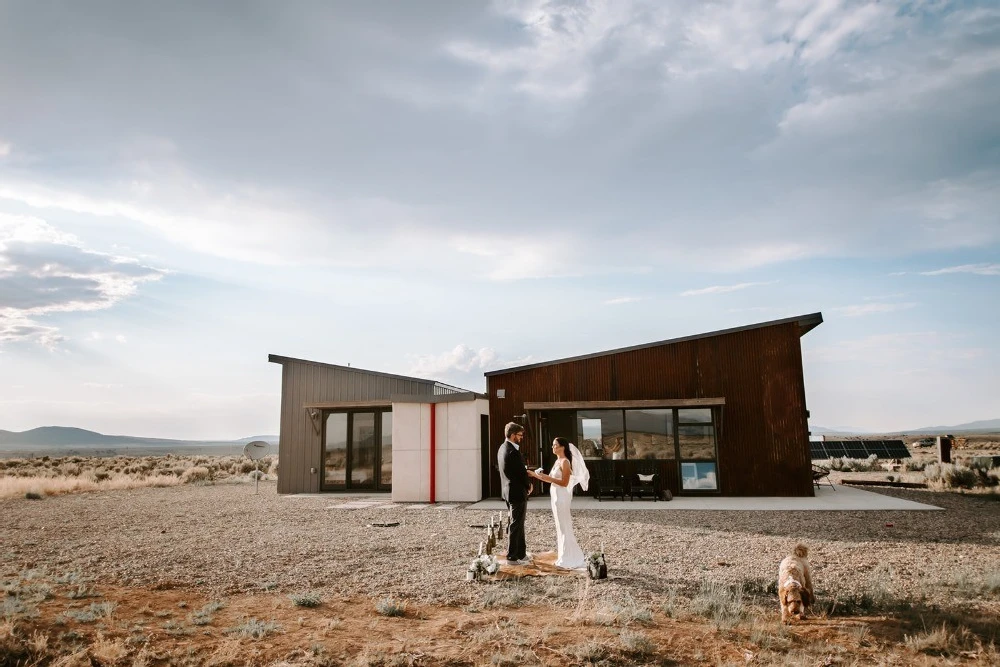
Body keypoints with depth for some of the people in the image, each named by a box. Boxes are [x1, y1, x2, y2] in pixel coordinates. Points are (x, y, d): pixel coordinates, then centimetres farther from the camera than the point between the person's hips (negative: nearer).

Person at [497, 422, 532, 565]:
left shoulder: (502, 448, 7)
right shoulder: (513, 452, -24)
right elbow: (522, 472, -20)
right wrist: (529, 486, 0)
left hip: (508, 490, 10)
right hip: (517, 492, -10)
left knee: (518, 524, 19)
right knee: (516, 525, 1)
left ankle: (521, 553, 29)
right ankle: (512, 557, 10)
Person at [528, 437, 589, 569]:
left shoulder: (565, 462, -14)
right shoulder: (558, 461, 13)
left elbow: (565, 483, -19)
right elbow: (551, 480, 15)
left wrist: (548, 478, -22)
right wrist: (535, 474, 11)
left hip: (562, 497, -9)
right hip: (556, 497, 9)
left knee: (565, 528, -2)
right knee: (561, 528, 13)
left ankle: (570, 559, 7)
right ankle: (565, 558, 21)